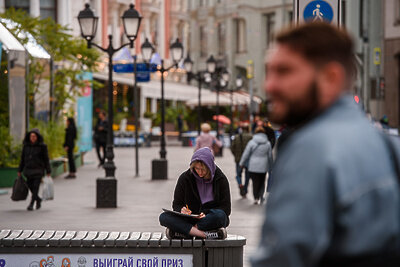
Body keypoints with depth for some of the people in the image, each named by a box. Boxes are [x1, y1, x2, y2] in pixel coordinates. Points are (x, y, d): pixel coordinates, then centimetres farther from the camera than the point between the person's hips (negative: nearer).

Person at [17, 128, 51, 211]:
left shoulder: (42, 146, -7)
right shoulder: (26, 145, 2)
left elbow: (46, 159, -4)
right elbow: (22, 158, 9)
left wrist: (48, 172, -5)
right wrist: (20, 171, 9)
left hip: (38, 170, -4)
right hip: (28, 169, 4)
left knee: (36, 188, -10)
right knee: (31, 187, 9)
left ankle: (31, 204, -8)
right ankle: (38, 199, 34)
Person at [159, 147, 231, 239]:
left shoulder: (220, 179, -3)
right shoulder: (185, 178, 1)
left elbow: (226, 208, -5)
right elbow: (176, 205, 6)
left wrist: (206, 213, -22)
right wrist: (181, 210, -19)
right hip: (190, 219, 2)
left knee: (220, 215, -38)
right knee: (164, 217, -25)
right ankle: (205, 234, -37)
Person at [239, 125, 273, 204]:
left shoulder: (252, 142, -7)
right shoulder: (268, 143, 1)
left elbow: (246, 154, -4)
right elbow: (270, 156, 8)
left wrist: (241, 163, 10)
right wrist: (270, 167, 18)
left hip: (253, 166, -2)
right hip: (263, 167, 2)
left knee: (255, 182, 4)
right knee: (262, 182, 14)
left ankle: (256, 198, -2)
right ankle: (261, 197, 9)